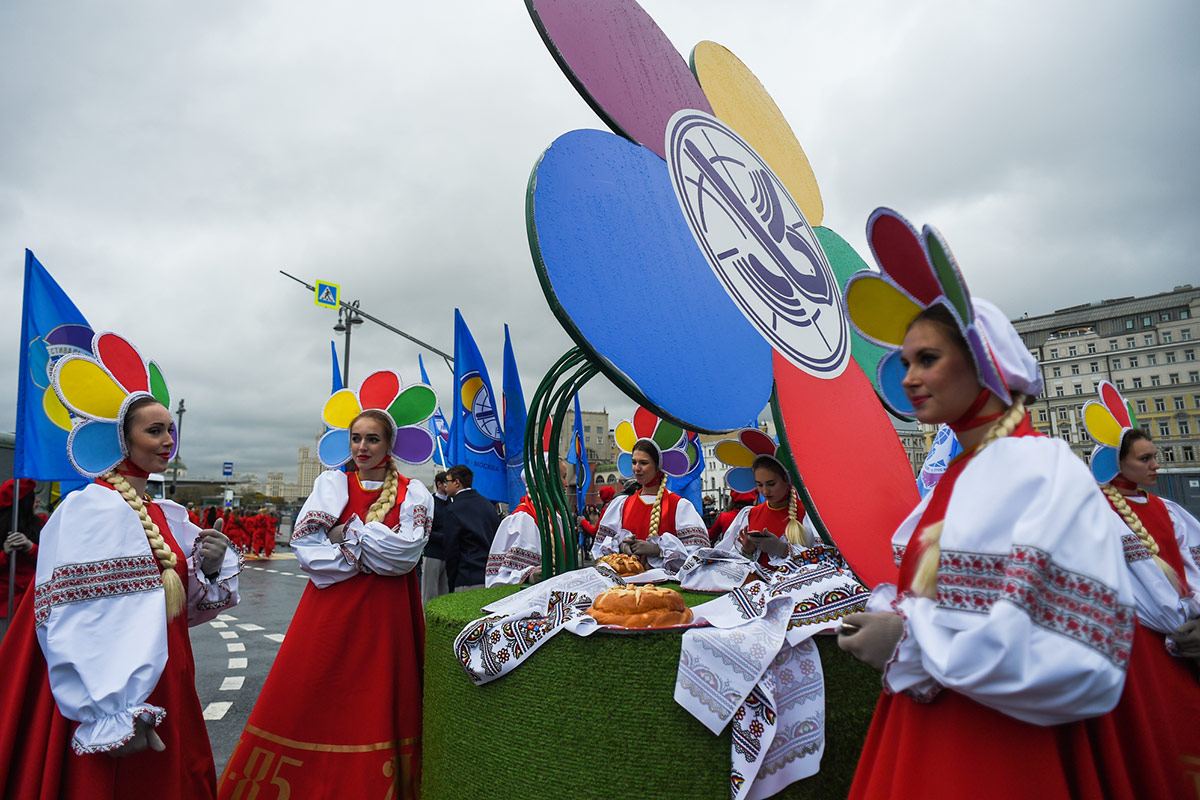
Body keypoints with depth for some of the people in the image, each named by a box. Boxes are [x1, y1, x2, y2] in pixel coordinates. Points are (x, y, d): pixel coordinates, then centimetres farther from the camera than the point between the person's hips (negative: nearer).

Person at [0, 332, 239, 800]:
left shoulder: (167, 516, 6)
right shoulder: (89, 511, -16)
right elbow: (80, 628, -21)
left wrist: (210, 569, -8)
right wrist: (115, 717, -22)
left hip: (163, 684, 7)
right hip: (115, 696, -7)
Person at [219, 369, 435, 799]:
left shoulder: (413, 493, 2)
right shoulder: (333, 482, 4)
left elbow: (407, 551, -11)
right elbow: (305, 544, -7)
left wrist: (347, 533, -10)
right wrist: (366, 558, -14)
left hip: (386, 614, 0)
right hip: (331, 607, 1)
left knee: (375, 705, 8)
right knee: (310, 704, 4)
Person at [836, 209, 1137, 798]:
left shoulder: (1044, 469, -15)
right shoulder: (955, 478, 7)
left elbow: (1081, 654, -24)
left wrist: (912, 641, -20)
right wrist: (886, 619, -4)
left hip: (1008, 750, -7)